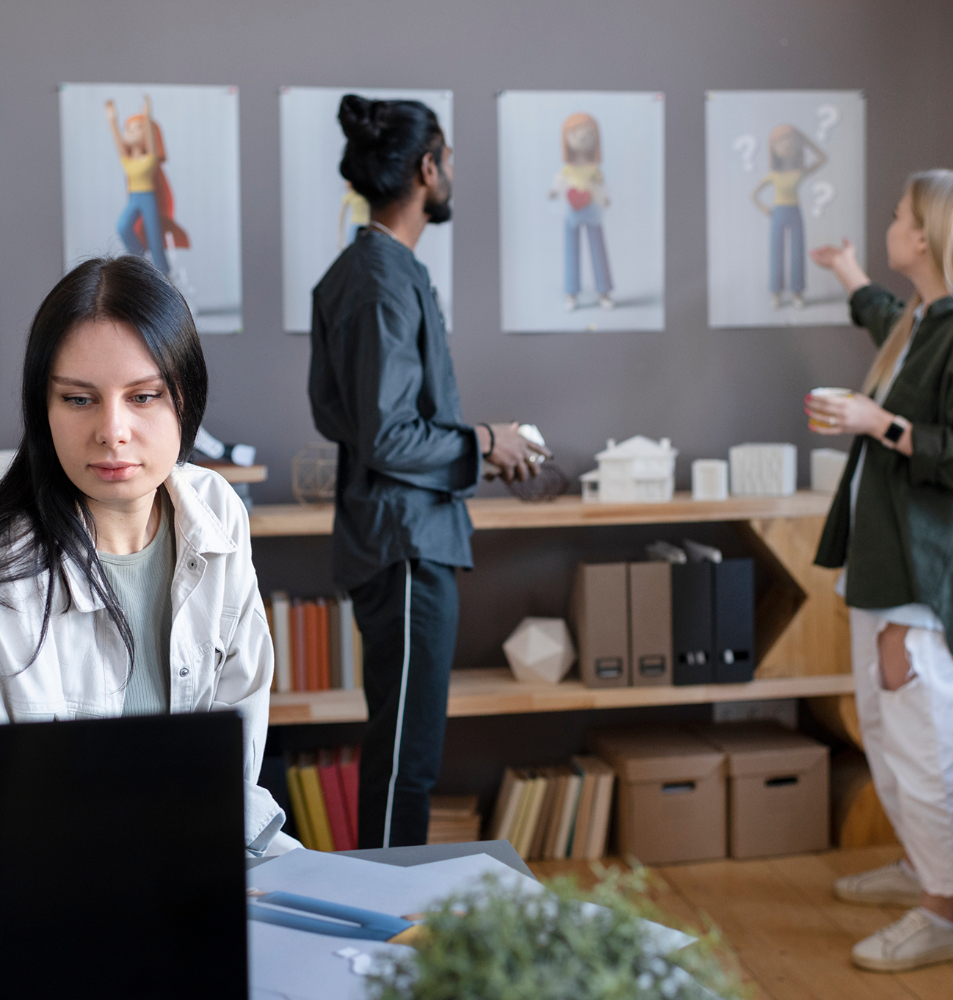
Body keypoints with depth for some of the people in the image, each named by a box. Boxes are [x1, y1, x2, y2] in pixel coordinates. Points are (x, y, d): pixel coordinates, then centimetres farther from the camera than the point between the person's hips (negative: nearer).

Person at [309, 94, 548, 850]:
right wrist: (483, 444, -9)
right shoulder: (387, 282, -19)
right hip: (409, 542, -11)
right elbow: (387, 439, -23)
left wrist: (467, 440, 14)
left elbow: (338, 413, 17)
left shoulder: (357, 270, 12)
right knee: (406, 755, -2)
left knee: (403, 742, 20)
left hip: (394, 538, 11)